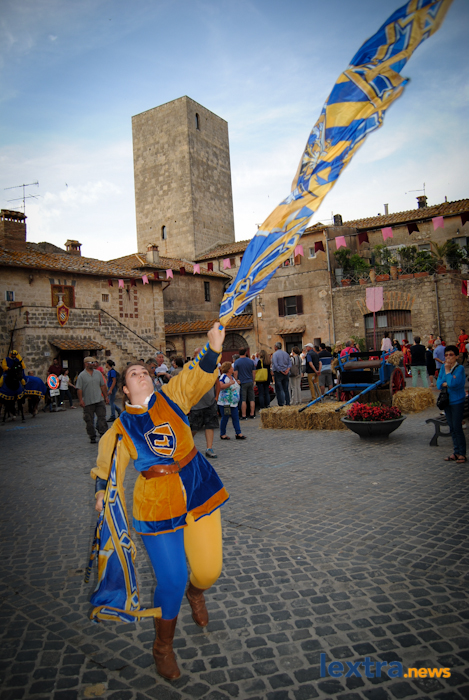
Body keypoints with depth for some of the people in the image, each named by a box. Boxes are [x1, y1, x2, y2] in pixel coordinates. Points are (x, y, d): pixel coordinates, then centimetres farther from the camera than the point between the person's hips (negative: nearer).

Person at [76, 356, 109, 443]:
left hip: (99, 400, 3)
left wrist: (106, 396, 12)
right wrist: (80, 400, -12)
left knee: (102, 418, -2)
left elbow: (103, 386, 15)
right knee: (89, 420, 5)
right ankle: (92, 437, 16)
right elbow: (79, 389, -5)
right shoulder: (82, 375, -2)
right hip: (87, 402, -3)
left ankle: (103, 434, 2)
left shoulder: (98, 373, 11)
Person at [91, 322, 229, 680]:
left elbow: (198, 377, -11)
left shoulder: (172, 397, 2)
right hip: (158, 506, -2)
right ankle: (163, 647, 28)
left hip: (199, 492, 2)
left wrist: (214, 350, -28)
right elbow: (110, 465, 6)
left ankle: (195, 591, 47)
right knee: (171, 580, -2)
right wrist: (103, 493, -10)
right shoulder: (121, 428, 0)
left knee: (209, 570, 6)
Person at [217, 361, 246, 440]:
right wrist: (230, 383, -29)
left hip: (233, 402, 8)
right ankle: (222, 434, 12)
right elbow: (220, 386, -28)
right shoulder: (223, 376, -12)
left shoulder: (232, 377, 14)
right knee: (225, 418, 0)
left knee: (236, 417, 5)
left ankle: (238, 433, 7)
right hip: (225, 402, -8)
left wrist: (237, 383, 13)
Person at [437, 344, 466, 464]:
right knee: (452, 428, 11)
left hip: (457, 401, -6)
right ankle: (456, 452, 19)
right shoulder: (443, 368, 5)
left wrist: (447, 371, -14)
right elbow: (439, 384, 0)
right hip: (447, 400, 6)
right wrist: (448, 383, -16)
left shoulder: (460, 368, -11)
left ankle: (462, 454, 6)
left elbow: (452, 383, -24)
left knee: (457, 427, -5)